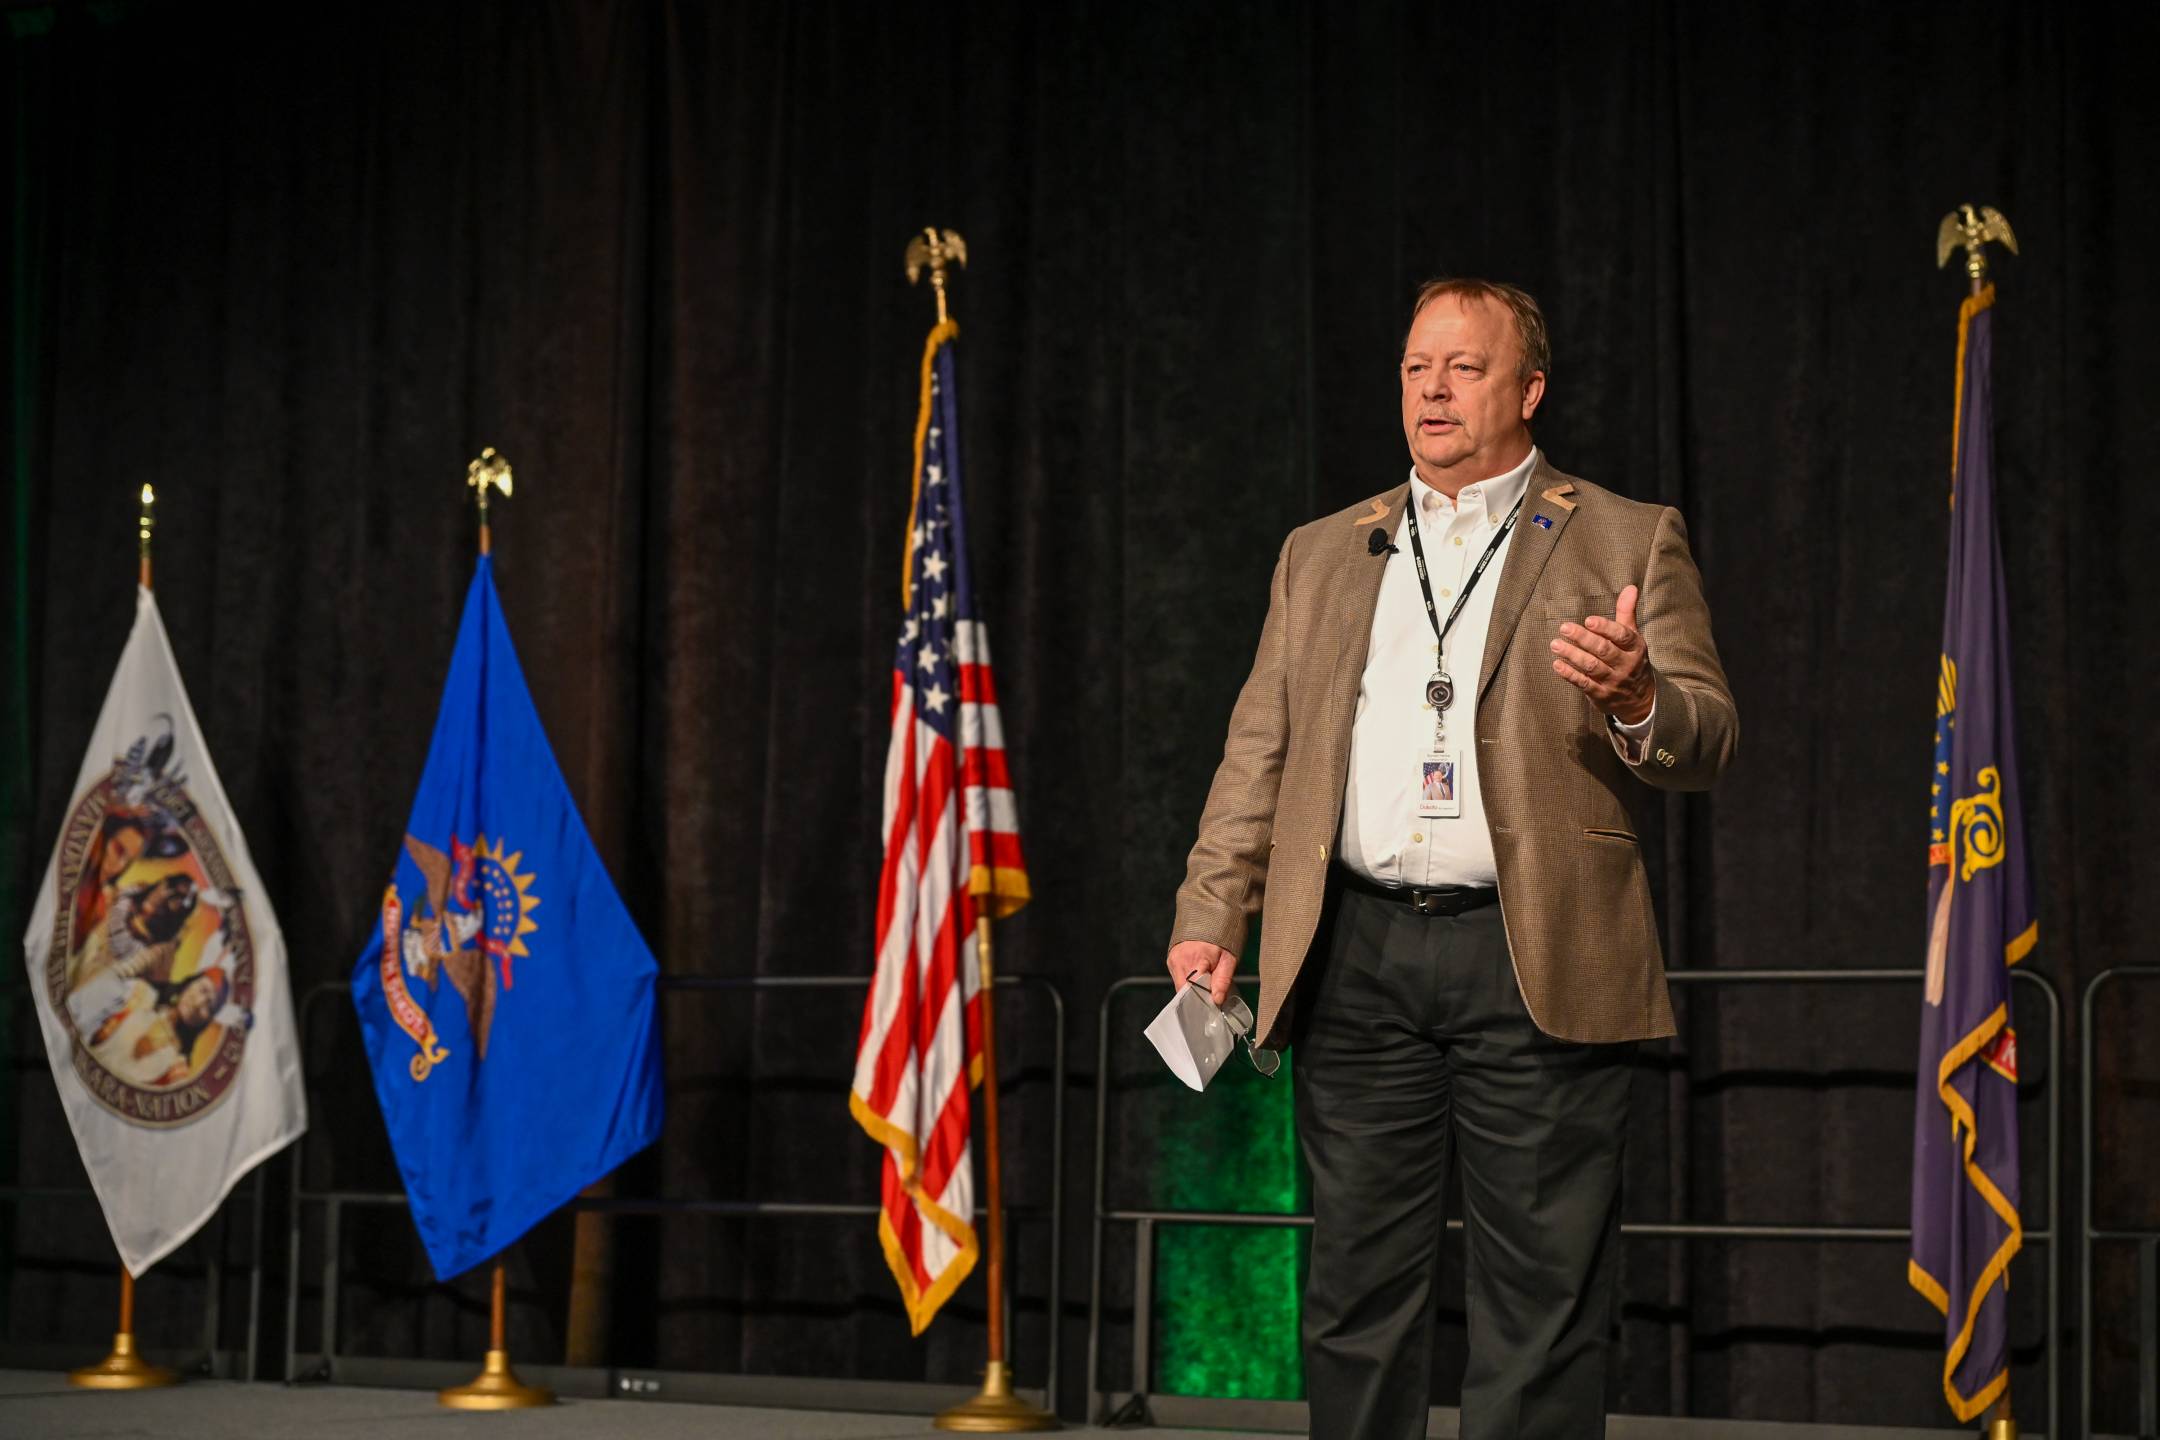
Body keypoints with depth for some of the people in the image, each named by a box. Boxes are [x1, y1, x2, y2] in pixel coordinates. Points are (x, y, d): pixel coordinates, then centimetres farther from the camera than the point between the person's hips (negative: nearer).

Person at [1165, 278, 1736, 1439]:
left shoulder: (1626, 545, 7)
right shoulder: (1323, 555, 18)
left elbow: (1707, 743, 0)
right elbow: (1259, 751, 16)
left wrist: (1635, 700, -23)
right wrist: (1209, 915, 5)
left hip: (1534, 963, -3)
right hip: (1357, 961, 3)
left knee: (1539, 1296, -1)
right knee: (1356, 1290, 7)